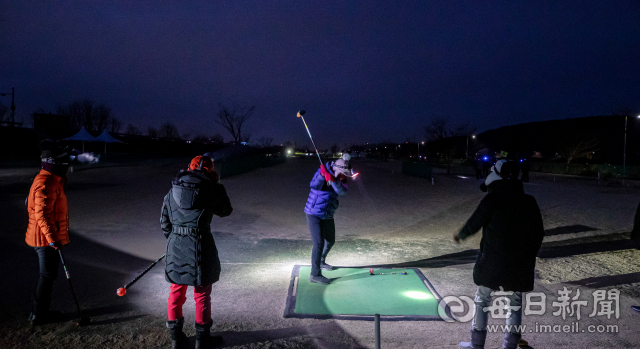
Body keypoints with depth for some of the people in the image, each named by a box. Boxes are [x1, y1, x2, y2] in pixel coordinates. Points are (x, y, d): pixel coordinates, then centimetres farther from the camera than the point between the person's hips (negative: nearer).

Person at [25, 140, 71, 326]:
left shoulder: (52, 181, 12)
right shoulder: (45, 184, -20)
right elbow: (41, 214, -26)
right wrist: (52, 238, -29)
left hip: (49, 237, 10)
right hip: (46, 238, -10)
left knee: (47, 274, 18)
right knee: (47, 275, 0)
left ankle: (41, 310, 30)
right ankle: (38, 315, 12)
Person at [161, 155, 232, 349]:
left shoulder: (173, 189, 9)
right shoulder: (211, 189, -6)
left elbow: (164, 221, 12)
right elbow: (225, 210, 10)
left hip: (176, 246, 5)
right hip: (200, 245, -4)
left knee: (176, 290, 16)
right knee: (202, 293, 9)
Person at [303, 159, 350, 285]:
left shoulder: (341, 178, -2)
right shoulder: (322, 171, -13)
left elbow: (342, 191, -23)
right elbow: (314, 186, -27)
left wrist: (332, 180, -37)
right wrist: (322, 175, -40)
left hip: (328, 215, 7)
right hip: (314, 214, -7)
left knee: (330, 241, 21)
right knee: (319, 243, -14)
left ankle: (321, 262, 46)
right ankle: (315, 274, -8)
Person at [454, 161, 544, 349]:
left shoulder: (493, 198, -9)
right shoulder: (530, 202, 4)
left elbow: (475, 223, -8)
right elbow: (538, 233, 8)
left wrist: (460, 235, 12)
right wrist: (528, 257, 20)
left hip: (493, 262, -3)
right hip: (520, 264, 4)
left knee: (482, 301, 9)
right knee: (515, 305, 14)